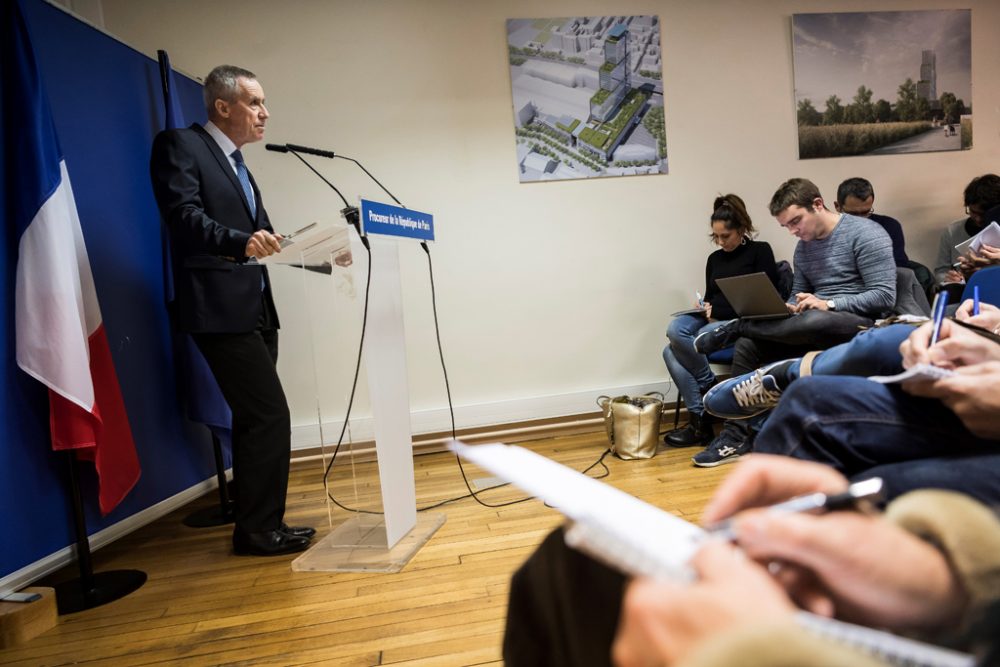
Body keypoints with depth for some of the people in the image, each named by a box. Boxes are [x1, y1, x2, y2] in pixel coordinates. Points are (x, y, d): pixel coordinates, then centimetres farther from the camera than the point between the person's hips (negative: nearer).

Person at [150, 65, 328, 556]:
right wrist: (241, 241, -35)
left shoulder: (237, 164, 22)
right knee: (269, 417, -9)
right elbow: (184, 215, -18)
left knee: (254, 420, 13)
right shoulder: (179, 146, -3)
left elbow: (261, 234, 17)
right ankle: (260, 529, 6)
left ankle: (257, 525, 25)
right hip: (221, 309, -9)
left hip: (255, 308, 9)